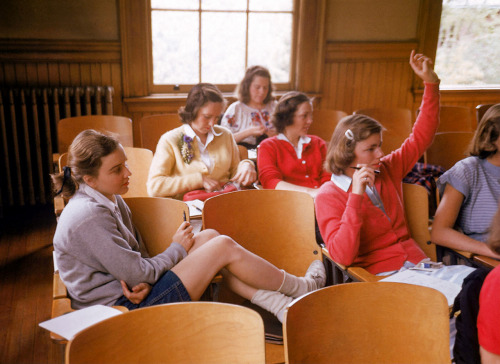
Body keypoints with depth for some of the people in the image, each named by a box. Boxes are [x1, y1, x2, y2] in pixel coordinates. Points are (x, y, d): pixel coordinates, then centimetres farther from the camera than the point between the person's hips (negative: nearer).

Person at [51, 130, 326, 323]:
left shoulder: (110, 200, 8)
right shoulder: (87, 217, -23)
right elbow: (138, 274, -21)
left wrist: (143, 282, -12)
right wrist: (177, 248, -5)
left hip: (134, 294, 10)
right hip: (122, 312, -9)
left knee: (209, 237, -1)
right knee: (224, 247, -12)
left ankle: (281, 305, 0)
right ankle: (304, 288, 6)